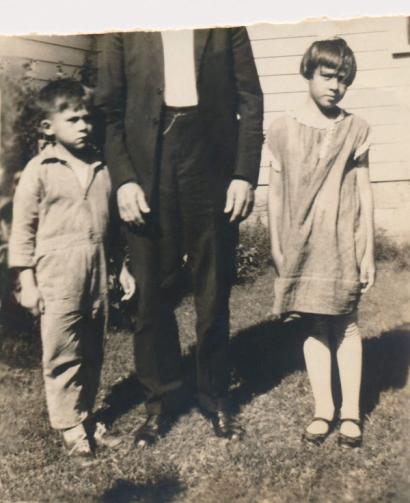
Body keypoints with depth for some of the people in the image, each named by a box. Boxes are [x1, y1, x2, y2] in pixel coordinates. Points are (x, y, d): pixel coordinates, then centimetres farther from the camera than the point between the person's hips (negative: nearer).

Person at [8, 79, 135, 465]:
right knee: (62, 355, 4)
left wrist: (123, 266, 14)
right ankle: (72, 431, 18)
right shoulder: (39, 171, -5)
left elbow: (113, 220, 15)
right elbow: (23, 228, -3)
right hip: (58, 277, -4)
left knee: (92, 353, 13)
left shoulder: (100, 166, 8)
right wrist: (27, 281, -6)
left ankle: (86, 419, 29)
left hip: (97, 273, 5)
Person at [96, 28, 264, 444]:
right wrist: (122, 178, -8)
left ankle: (215, 396, 24)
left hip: (212, 162, 1)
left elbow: (249, 100, 5)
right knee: (152, 292, 4)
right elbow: (109, 108, 4)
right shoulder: (124, 30, 7)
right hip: (147, 165, 0)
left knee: (214, 292, 8)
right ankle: (160, 400, 21)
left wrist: (246, 173, -5)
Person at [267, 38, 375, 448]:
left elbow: (364, 192, 4)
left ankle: (351, 411, 13)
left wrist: (368, 249, 1)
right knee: (313, 326, 6)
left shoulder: (354, 130, 4)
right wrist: (276, 245, 3)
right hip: (301, 243, 1)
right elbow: (275, 192, 6)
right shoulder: (283, 130, 4)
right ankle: (322, 408, 17)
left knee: (346, 324, 3)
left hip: (343, 241, 0)